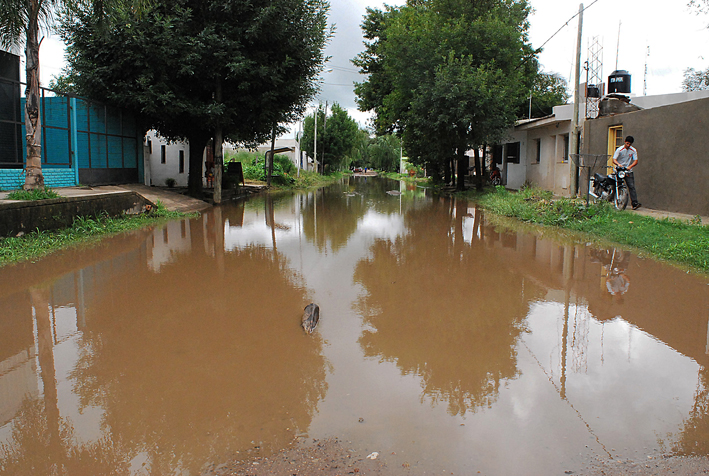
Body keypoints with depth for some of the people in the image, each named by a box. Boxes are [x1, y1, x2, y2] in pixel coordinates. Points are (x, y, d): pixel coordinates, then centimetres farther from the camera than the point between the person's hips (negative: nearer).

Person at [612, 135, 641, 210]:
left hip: (628, 171, 1)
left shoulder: (633, 150, 3)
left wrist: (630, 166, -22)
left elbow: (635, 161, -2)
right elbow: (614, 160, -10)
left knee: (631, 186, -9)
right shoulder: (619, 149, -3)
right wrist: (618, 164, -31)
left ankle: (635, 203, -16)